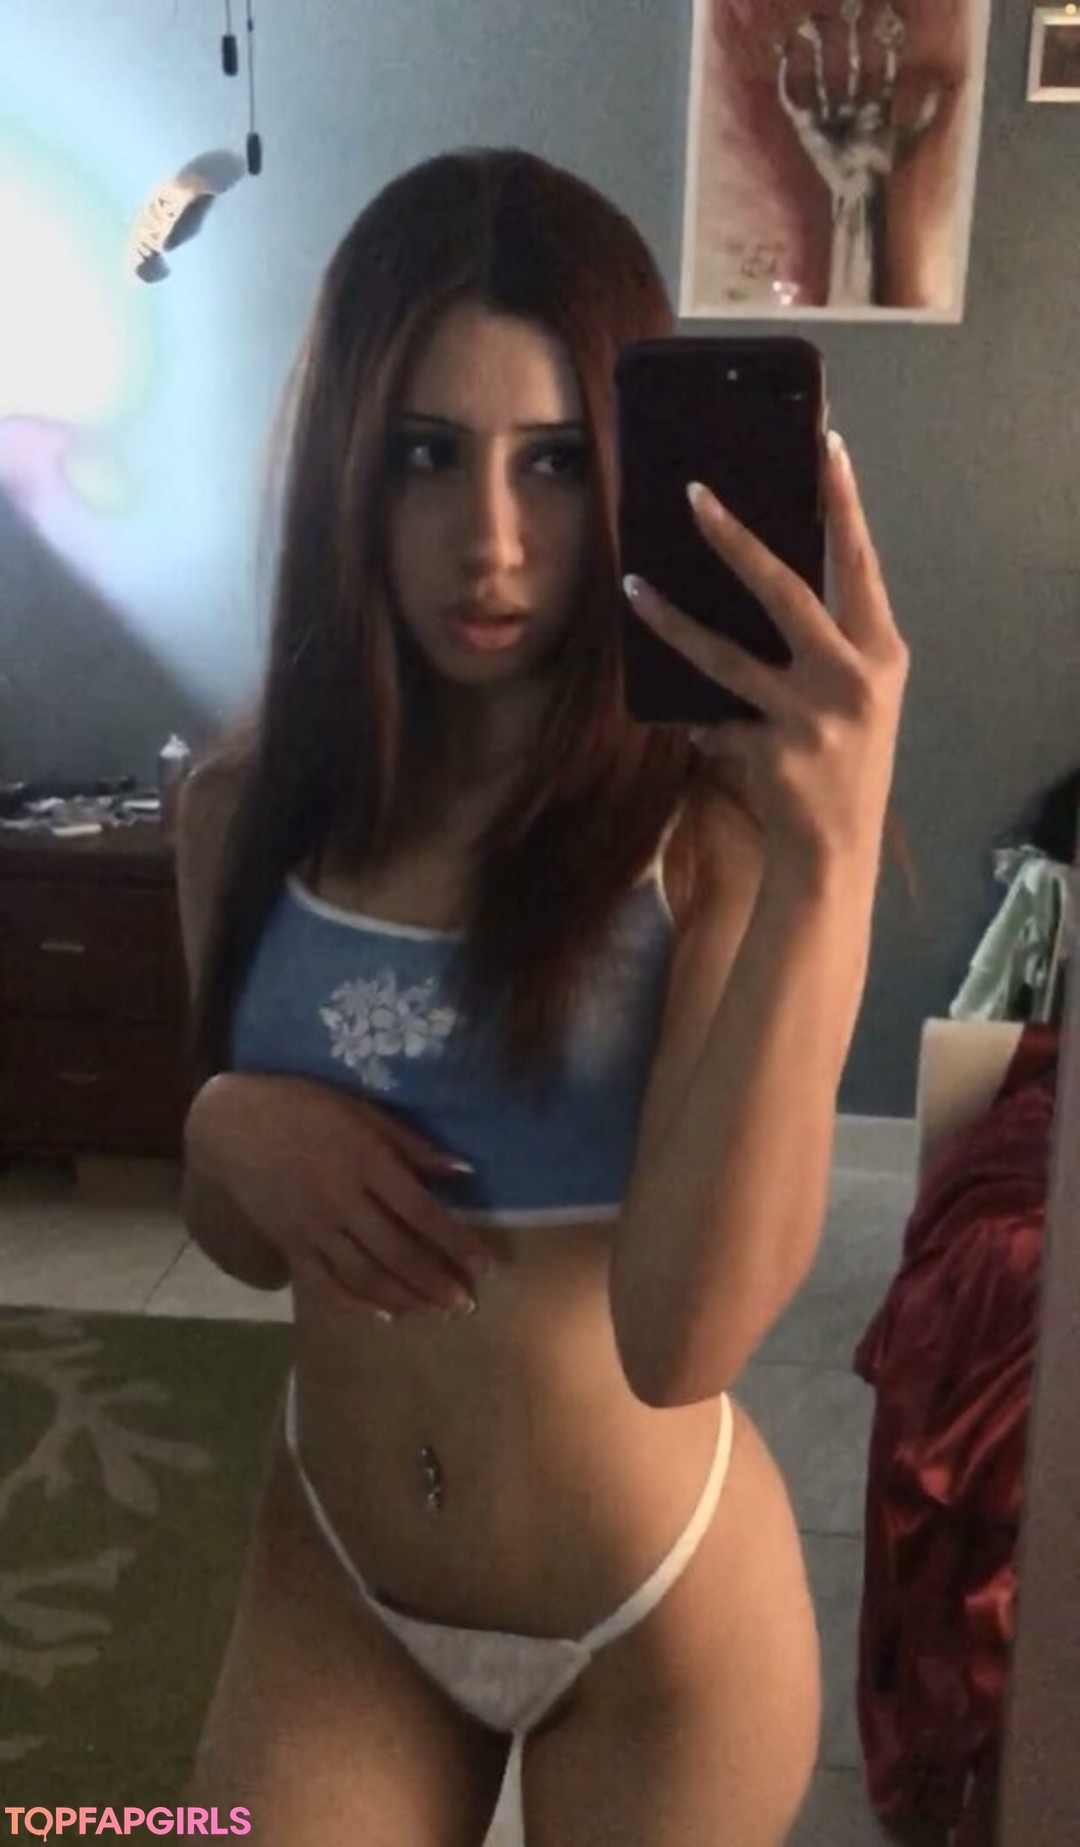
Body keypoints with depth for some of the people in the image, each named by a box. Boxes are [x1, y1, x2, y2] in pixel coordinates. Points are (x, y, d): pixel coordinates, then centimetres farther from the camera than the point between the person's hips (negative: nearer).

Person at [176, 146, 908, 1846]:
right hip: (333, 1577, 3)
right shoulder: (250, 810, -7)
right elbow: (249, 1245, 5)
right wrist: (225, 1131, -18)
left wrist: (830, 866, -41)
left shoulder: (718, 813, -21)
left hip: (662, 1615, -2)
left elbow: (686, 1334, -31)